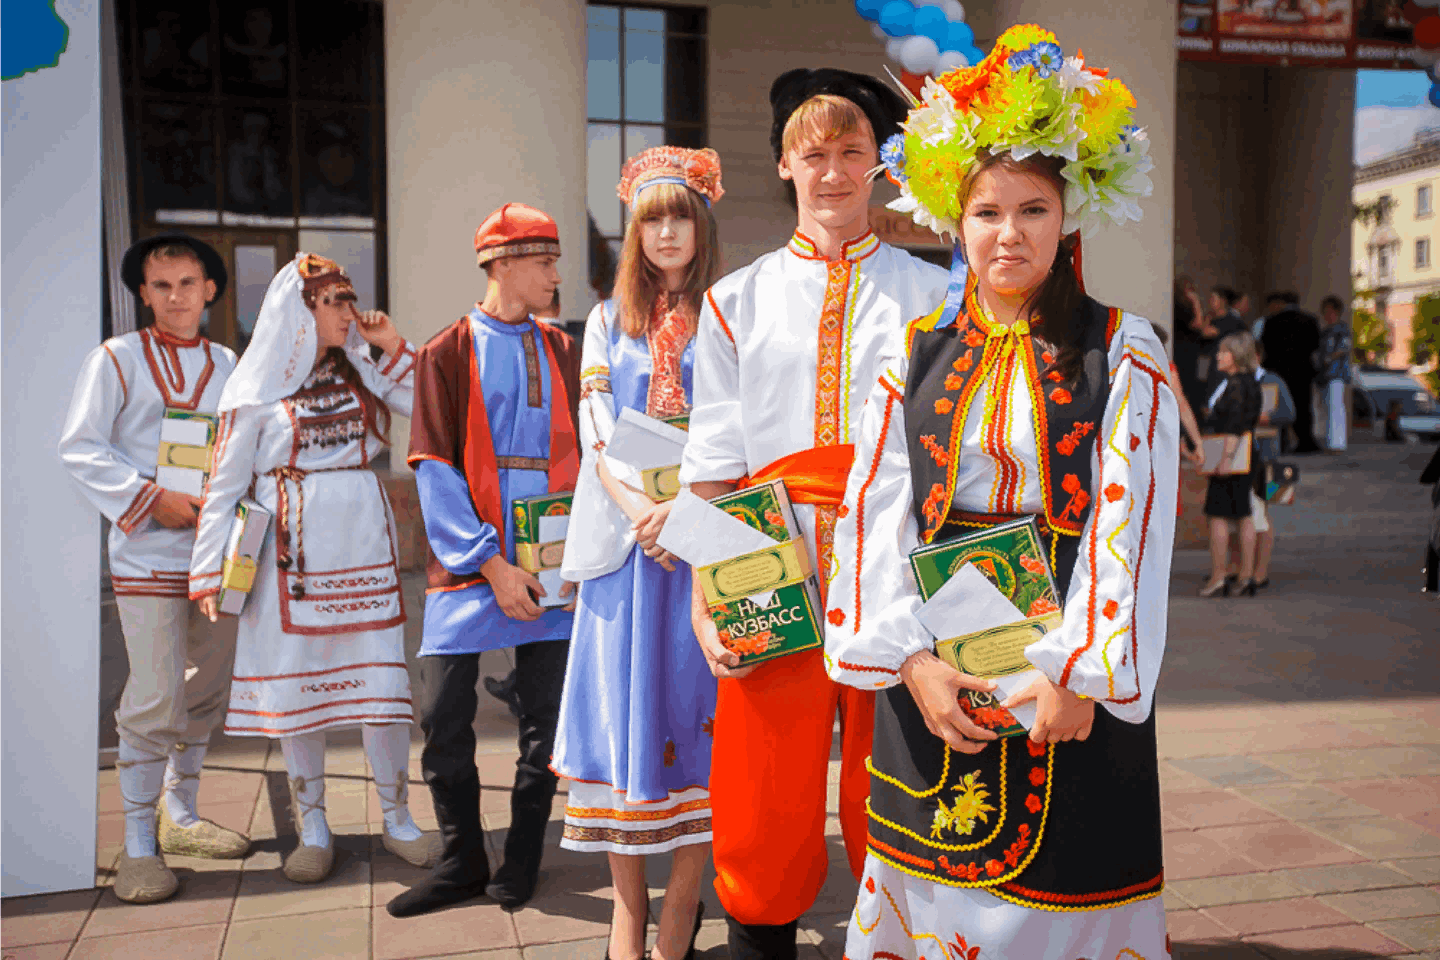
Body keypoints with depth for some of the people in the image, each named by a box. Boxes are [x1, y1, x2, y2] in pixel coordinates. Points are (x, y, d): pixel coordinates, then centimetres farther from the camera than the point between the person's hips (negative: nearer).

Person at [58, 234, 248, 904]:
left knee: (207, 690, 12)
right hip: (148, 554, -5)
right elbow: (79, 448, -6)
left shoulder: (225, 365, 13)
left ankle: (180, 817, 28)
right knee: (155, 700, -8)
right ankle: (138, 845, 5)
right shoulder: (117, 359, -1)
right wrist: (150, 499, -15)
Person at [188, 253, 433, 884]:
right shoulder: (258, 389, 2)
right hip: (293, 549, -2)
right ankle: (313, 829, 18)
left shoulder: (363, 372, 10)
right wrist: (210, 572, -3)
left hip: (363, 544, 2)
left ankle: (397, 819, 16)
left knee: (381, 680, 1)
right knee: (297, 683, 4)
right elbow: (226, 485, 2)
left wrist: (395, 347, 0)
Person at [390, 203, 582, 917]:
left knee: (545, 713, 6)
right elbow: (434, 471, -6)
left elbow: (584, 453, 13)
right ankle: (461, 861, 18)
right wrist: (490, 564, -14)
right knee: (444, 716, -2)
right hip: (469, 561, -3)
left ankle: (521, 859, 23)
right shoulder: (446, 354, 1)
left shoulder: (561, 351, 12)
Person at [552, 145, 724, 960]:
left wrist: (683, 507, -17)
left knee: (693, 702, -2)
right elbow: (595, 427, 5)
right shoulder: (609, 320, 14)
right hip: (624, 535, 2)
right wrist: (641, 511, -11)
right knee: (626, 701, 2)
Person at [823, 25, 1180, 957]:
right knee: (935, 881, 10)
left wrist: (1079, 672, -16)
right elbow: (876, 509, -1)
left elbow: (1132, 522, -7)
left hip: (1070, 675, -2)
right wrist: (910, 656, -13)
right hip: (928, 675, 2)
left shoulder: (1123, 355, 0)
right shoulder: (917, 355, 7)